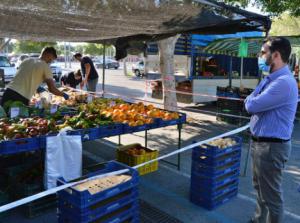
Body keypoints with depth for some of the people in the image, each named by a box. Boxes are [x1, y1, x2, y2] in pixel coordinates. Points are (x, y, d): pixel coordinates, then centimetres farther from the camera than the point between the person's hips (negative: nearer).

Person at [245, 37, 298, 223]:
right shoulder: (272, 79, 10)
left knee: (271, 194, 5)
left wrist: (250, 99, -3)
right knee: (260, 187, 26)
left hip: (271, 146, -10)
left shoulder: (284, 82, -24)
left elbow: (251, 105, -24)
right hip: (260, 142, 10)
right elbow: (255, 104, 15)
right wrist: (253, 100, -7)